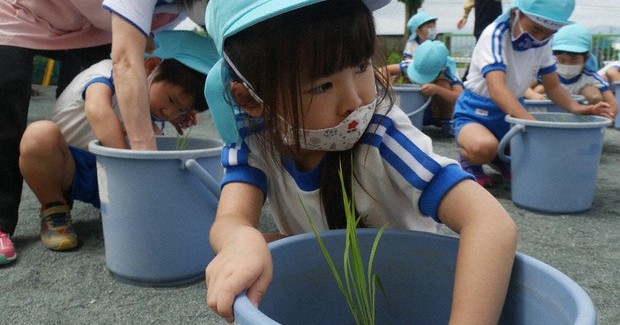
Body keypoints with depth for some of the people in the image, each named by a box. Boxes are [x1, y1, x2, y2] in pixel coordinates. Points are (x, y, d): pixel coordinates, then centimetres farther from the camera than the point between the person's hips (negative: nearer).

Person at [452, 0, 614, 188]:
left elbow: (553, 86, 7)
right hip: (476, 113, -7)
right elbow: (497, 90, -37)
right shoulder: (494, 35, -23)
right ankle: (468, 160, -2)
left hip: (513, 112, 7)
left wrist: (576, 108, -15)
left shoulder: (542, 44, -3)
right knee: (484, 147, -38)